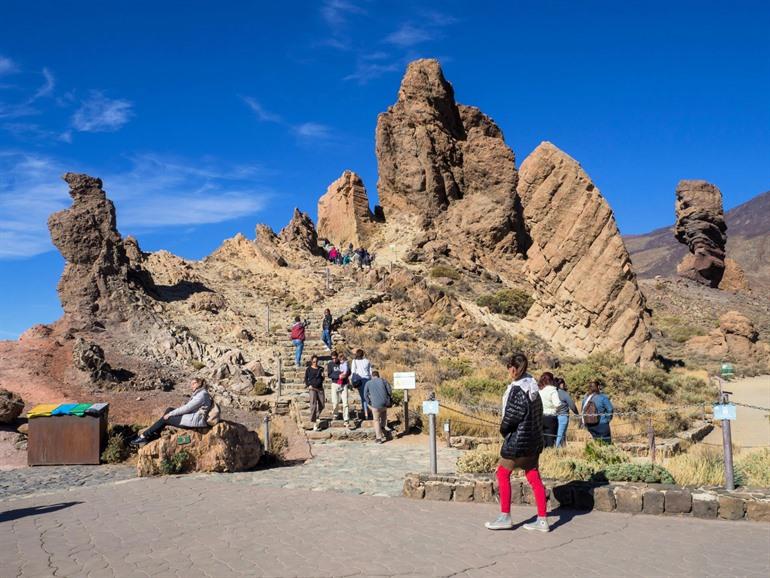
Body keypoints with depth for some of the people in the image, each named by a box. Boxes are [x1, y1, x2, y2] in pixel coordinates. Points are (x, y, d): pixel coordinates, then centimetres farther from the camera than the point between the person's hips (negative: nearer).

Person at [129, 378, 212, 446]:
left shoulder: (202, 395, -19)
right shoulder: (199, 393, 13)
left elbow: (187, 408, -20)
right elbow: (189, 407, 16)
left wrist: (170, 414, -13)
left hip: (196, 421, -10)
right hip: (192, 416, 10)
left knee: (165, 419, -5)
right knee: (169, 409, 7)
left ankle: (144, 436, 5)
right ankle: (155, 434, 6)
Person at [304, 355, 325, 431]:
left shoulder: (320, 369, 12)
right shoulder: (309, 369, 2)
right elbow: (306, 378, 5)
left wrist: (322, 376, -2)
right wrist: (308, 385, -9)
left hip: (320, 388, 4)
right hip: (312, 388, -4)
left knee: (322, 405, 6)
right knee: (313, 405, -10)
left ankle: (317, 416, 37)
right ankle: (314, 424, -10)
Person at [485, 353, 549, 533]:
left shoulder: (517, 389, -18)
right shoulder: (533, 386, 7)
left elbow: (512, 415, -18)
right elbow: (539, 412, 11)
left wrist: (503, 430, 0)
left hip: (518, 440, -8)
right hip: (534, 439, 8)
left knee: (503, 474, 6)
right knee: (534, 478, 10)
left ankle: (505, 517, 11)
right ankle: (542, 520, 12)